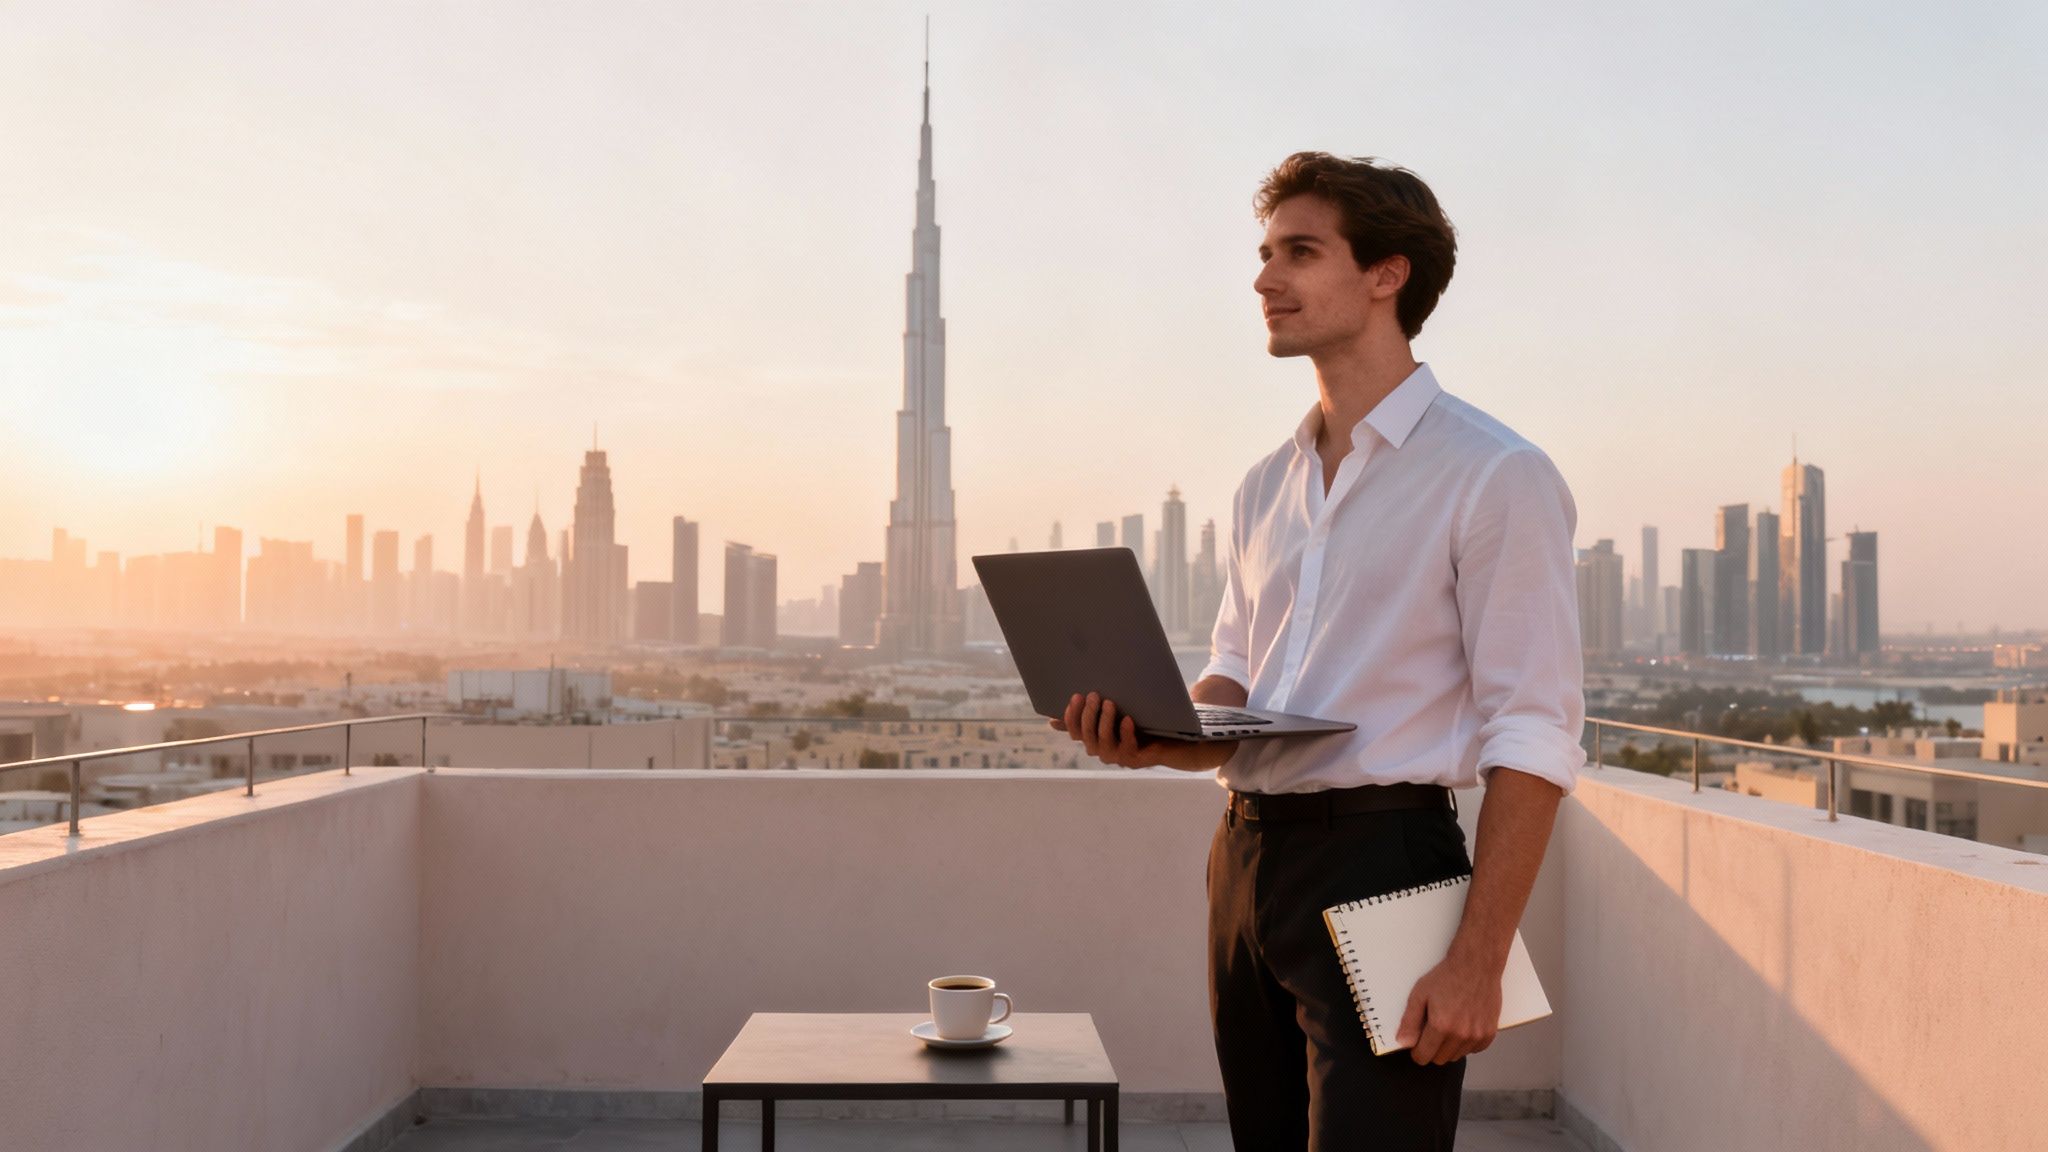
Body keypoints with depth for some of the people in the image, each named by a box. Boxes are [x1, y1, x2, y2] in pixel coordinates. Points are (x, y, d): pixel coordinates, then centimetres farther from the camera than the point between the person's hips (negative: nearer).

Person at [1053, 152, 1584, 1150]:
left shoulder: (1495, 477, -8)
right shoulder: (1265, 489, 15)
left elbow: (1534, 739, -13)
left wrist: (1477, 962, -18)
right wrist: (1161, 735, -7)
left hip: (1381, 865, -7)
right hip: (1247, 859, 7)